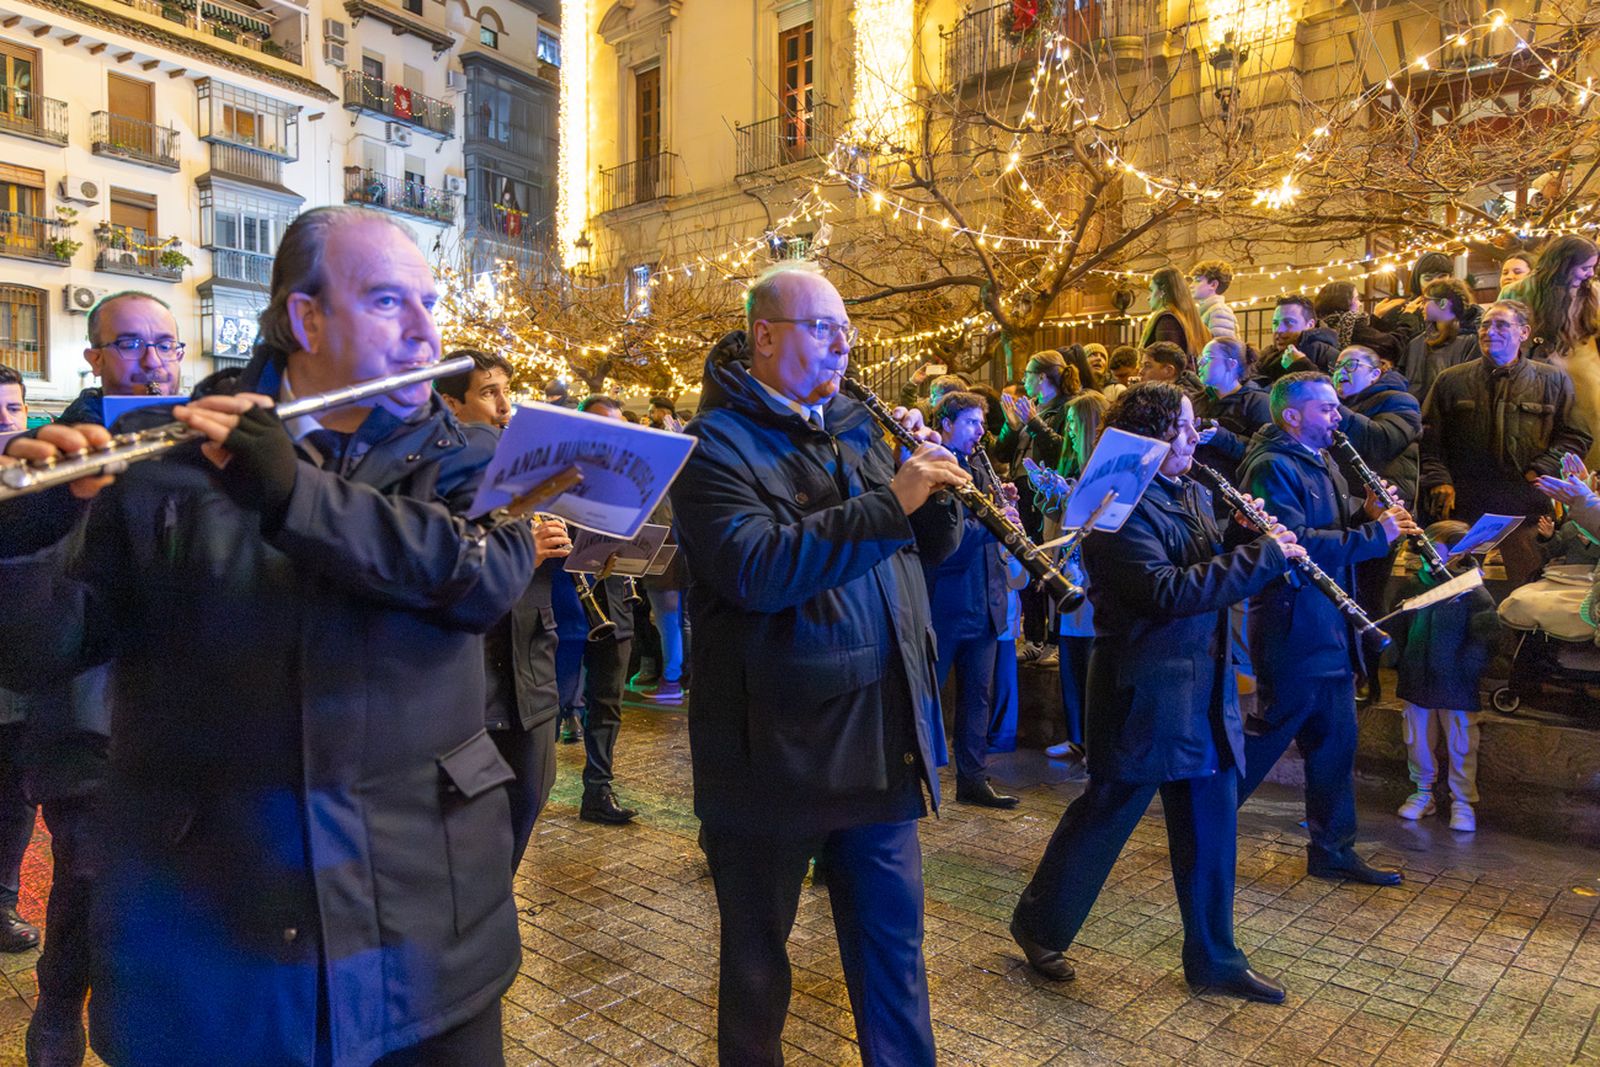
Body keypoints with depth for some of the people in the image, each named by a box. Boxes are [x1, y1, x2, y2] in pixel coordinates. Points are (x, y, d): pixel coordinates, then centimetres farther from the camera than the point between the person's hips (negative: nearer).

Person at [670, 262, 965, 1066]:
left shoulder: (854, 425, 11)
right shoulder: (718, 440, -10)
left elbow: (932, 545, 14)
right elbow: (755, 570, -25)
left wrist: (936, 494, -7)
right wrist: (888, 502, -26)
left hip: (881, 731, 6)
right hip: (774, 742, -5)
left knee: (894, 932, 18)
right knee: (758, 946, 14)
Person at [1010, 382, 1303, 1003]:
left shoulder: (1192, 496, 13)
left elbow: (1215, 574, 17)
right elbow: (1165, 591, -26)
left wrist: (1255, 535, -2)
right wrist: (1262, 556, -21)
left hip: (1203, 687, 8)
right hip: (1146, 689, -8)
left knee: (1211, 820, 13)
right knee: (1106, 811, 4)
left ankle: (1213, 958, 29)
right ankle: (1038, 926, 24)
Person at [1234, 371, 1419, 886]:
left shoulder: (1321, 465, 16)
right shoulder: (1272, 468, -15)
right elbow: (1294, 544, -26)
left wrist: (1368, 515, 2)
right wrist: (1374, 533, -22)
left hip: (1330, 625, 10)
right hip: (1293, 626, -10)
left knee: (1334, 738, 13)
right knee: (1272, 729, -1)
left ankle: (1333, 849, 24)